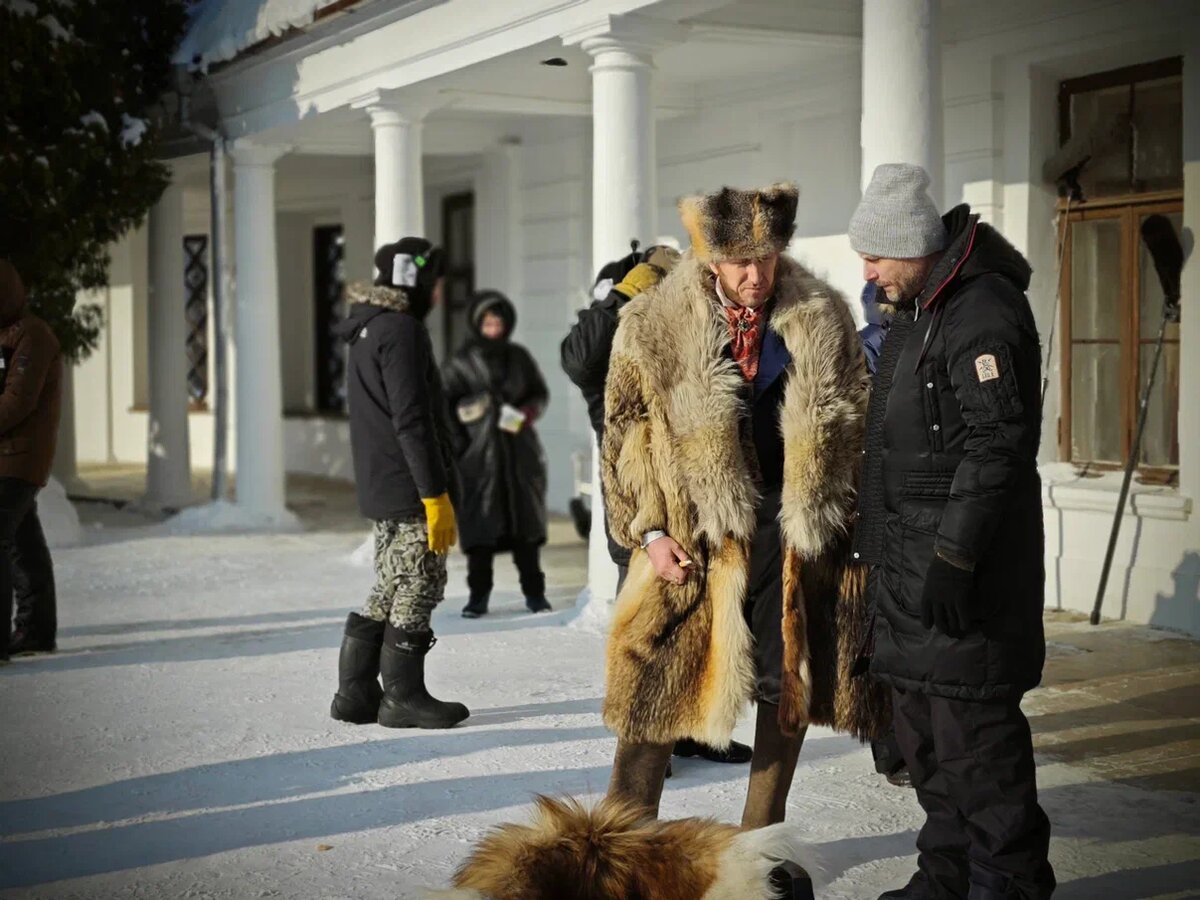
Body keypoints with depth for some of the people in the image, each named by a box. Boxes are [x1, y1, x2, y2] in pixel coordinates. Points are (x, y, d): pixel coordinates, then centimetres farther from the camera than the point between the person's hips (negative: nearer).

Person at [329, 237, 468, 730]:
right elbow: (411, 421, -20)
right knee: (419, 589, -2)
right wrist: (436, 495, -19)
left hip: (379, 488, 10)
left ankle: (355, 691, 17)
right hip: (410, 490, -10)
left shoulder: (367, 330, 17)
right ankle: (403, 697, 4)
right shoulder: (401, 331, -14)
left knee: (389, 591, 15)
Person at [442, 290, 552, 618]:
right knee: (480, 525, -3)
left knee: (526, 522, 7)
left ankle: (534, 592, 16)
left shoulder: (519, 357, 7)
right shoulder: (462, 363, -2)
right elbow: (443, 403, -2)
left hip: (520, 452, 3)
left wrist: (531, 410, -5)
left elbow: (540, 392, 16)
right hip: (479, 455, -3)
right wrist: (457, 441, -10)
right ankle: (478, 596, 4)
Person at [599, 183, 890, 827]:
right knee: (659, 687, -1)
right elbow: (623, 436, 1)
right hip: (694, 537, -2)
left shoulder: (822, 320, 2)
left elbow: (854, 428, 7)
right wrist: (648, 531, -5)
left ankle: (761, 837, 25)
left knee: (789, 683, 10)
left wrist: (855, 524, 2)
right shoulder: (652, 326, -3)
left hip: (797, 532, 2)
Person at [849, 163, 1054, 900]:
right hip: (910, 562, 10)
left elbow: (997, 444, -22)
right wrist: (875, 536, 23)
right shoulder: (915, 312, 16)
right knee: (923, 721, 13)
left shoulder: (984, 314, -15)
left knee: (973, 726, -6)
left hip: (964, 568, -10)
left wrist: (955, 555, -24)